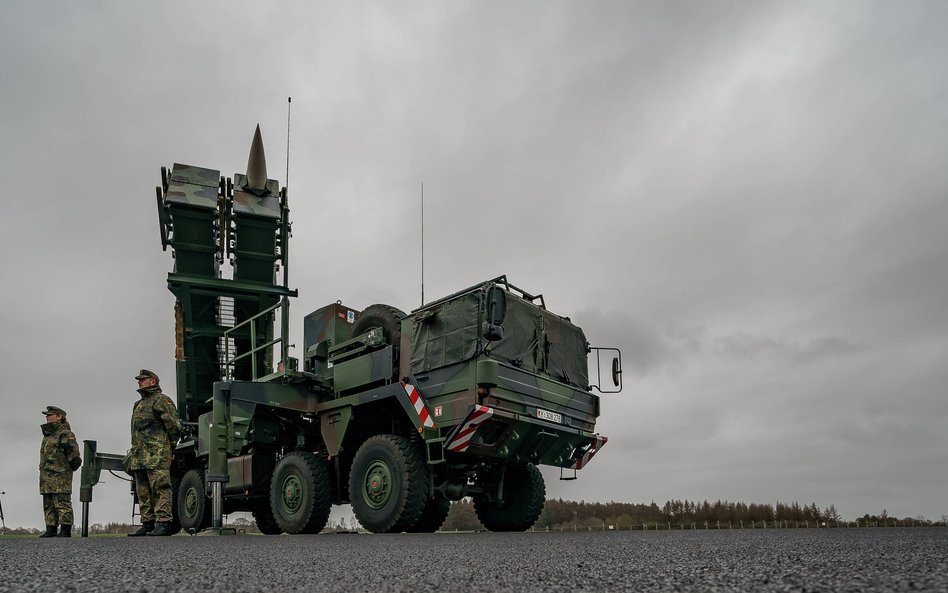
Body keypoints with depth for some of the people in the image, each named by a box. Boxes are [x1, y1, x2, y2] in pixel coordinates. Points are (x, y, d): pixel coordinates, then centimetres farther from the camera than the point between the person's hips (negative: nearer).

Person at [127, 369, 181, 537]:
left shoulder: (161, 400, -3)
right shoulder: (138, 404, 26)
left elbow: (174, 425, -9)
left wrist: (169, 447, -6)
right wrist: (133, 454, 21)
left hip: (157, 455, -10)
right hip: (139, 457, 10)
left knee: (160, 488, -12)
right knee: (143, 492, 9)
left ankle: (163, 523, -15)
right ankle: (148, 524, 14)